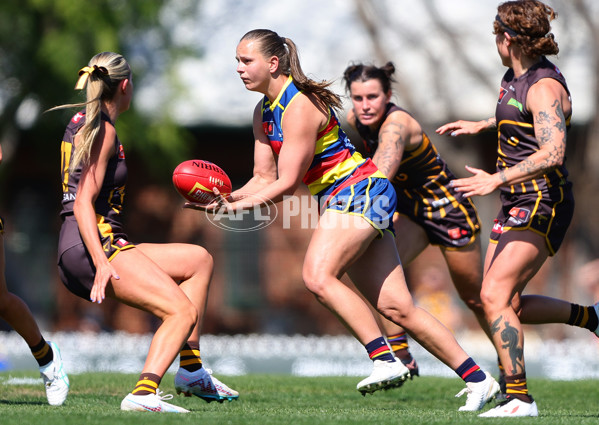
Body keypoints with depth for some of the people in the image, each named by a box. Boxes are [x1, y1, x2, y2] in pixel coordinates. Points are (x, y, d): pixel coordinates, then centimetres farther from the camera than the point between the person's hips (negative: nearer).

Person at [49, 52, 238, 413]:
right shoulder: (103, 130, -9)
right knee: (183, 311, -19)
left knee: (199, 260, 18)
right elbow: (83, 203, -18)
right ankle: (143, 394, -35)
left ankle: (191, 370, 13)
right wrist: (102, 264, -26)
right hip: (94, 246, -10)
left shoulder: (82, 122, 19)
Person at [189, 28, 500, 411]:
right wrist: (227, 198, -7)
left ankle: (386, 358, -25)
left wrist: (238, 205, -15)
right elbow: (264, 178, 10)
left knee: (318, 275, -27)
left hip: (361, 192, -9)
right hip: (337, 200, 9)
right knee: (397, 307, 3)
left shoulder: (300, 106, -18)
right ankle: (478, 379, 5)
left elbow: (287, 183, -19)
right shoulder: (264, 112, 11)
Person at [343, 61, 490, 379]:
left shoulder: (397, 123, -33)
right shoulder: (357, 120, -10)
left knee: (474, 298, 9)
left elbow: (380, 175, -50)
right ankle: (401, 358, -14)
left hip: (449, 210, -7)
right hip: (411, 210, 7)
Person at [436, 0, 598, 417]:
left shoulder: (543, 86, -19)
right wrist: (481, 124, 37)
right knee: (506, 304, 9)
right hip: (517, 205, 10)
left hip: (542, 205, -10)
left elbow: (552, 152, -32)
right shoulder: (516, 76, 10)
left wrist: (497, 179, -38)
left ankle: (520, 398, -16)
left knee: (495, 295, -18)